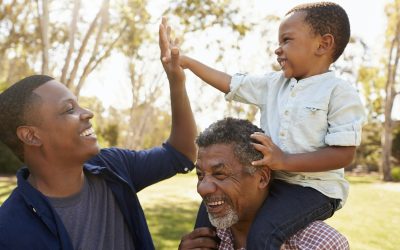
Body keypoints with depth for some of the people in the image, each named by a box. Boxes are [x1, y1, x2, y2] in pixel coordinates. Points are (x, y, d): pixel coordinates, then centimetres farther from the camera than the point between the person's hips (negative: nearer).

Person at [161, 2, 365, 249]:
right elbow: (231, 83, 13)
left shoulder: (339, 92, -12)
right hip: (269, 180, 7)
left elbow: (344, 154, -18)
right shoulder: (274, 83, 8)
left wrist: (284, 161, -26)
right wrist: (187, 61, 10)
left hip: (314, 188, -7)